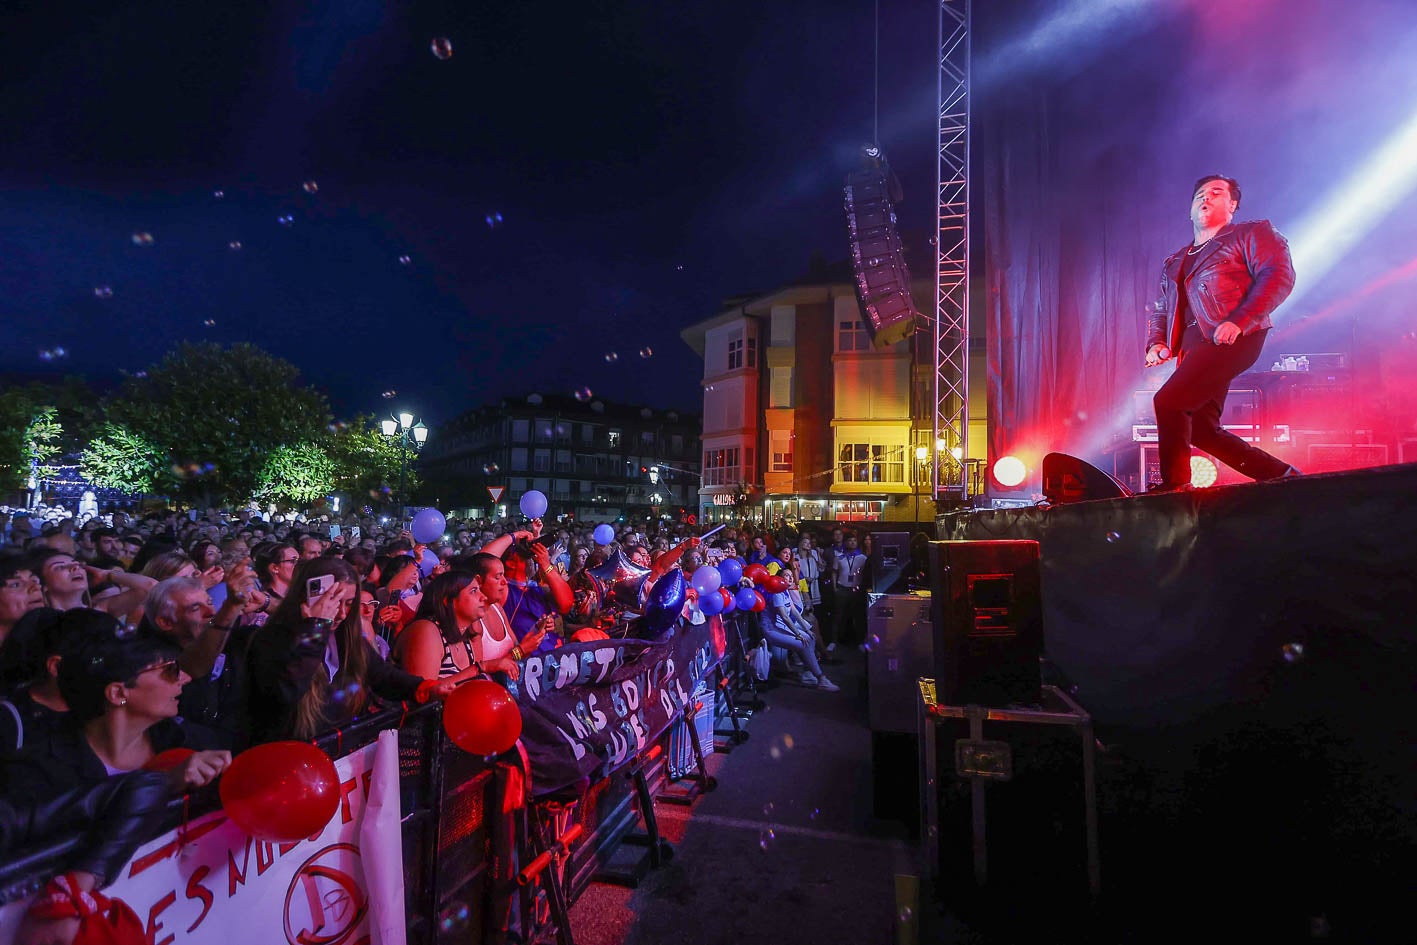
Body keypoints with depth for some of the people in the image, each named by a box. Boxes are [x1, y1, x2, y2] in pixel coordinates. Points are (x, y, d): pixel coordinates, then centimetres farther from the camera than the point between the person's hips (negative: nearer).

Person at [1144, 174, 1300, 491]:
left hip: (1232, 338, -7)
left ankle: (1174, 483, -13)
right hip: (1192, 346, 7)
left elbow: (1279, 276, -6)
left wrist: (1238, 321, -21)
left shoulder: (1252, 234, 9)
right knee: (1201, 429, 1)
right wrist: (1156, 343, 4)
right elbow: (1159, 310, 25)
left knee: (1168, 401, -22)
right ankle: (1282, 475, 14)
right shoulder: (1174, 263, 27)